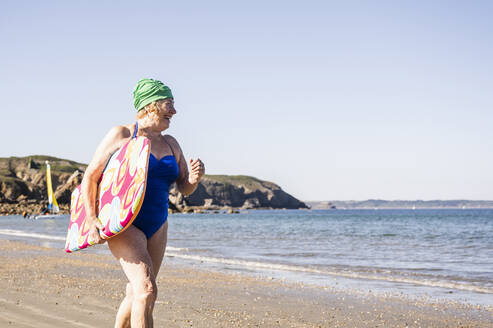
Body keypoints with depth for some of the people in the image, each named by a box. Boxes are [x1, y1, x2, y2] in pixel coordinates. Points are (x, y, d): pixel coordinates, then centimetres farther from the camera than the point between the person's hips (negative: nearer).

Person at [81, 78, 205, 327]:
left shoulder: (170, 144, 13)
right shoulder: (121, 135, -4)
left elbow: (184, 188, 14)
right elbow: (90, 177, -4)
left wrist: (194, 178, -10)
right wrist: (92, 220, -14)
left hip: (157, 227, 7)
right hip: (124, 224, -7)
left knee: (136, 295, 13)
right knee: (146, 290, -20)